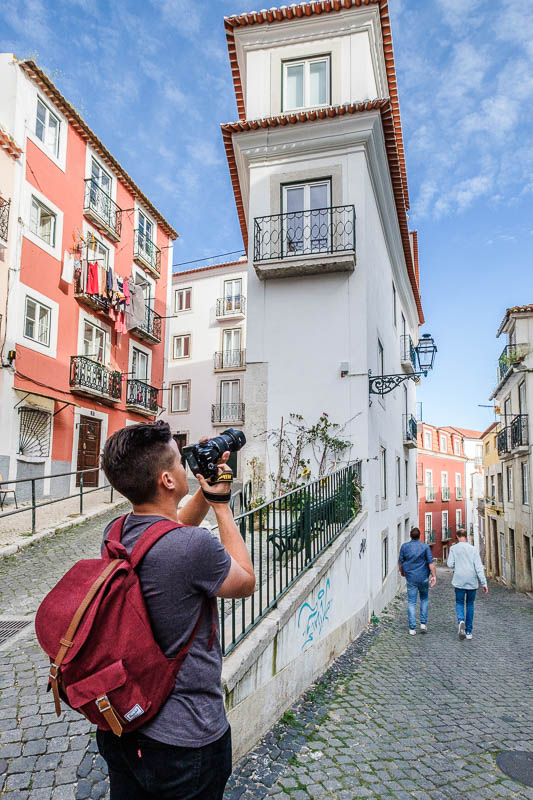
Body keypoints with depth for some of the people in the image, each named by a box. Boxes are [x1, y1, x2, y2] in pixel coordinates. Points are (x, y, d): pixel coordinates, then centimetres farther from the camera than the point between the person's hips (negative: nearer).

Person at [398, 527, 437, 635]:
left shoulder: (404, 546, -1)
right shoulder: (425, 546, -4)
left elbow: (400, 562, 5)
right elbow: (431, 562, -9)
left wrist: (402, 572, 22)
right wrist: (434, 576, -6)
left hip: (410, 578, 0)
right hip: (423, 577, 0)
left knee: (411, 602, 3)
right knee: (424, 599, 19)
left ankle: (412, 628, 0)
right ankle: (423, 623, 13)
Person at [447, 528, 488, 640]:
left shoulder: (453, 548, -2)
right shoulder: (473, 549, -1)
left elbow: (450, 564, -6)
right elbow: (479, 567, -6)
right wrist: (484, 583, -6)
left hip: (459, 581, -1)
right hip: (472, 582, 1)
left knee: (459, 603, 12)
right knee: (470, 605, 15)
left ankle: (461, 621, -17)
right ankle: (468, 631, 15)